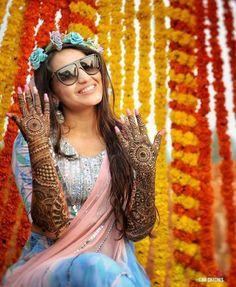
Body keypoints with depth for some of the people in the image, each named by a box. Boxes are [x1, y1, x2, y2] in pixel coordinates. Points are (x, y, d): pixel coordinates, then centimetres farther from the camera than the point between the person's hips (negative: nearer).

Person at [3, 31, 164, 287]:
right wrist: (39, 149, -27)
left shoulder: (124, 139, -4)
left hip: (115, 264, 3)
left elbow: (137, 230, -5)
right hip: (50, 266, -2)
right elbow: (53, 228, -18)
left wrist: (146, 170, -20)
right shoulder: (30, 141, -9)